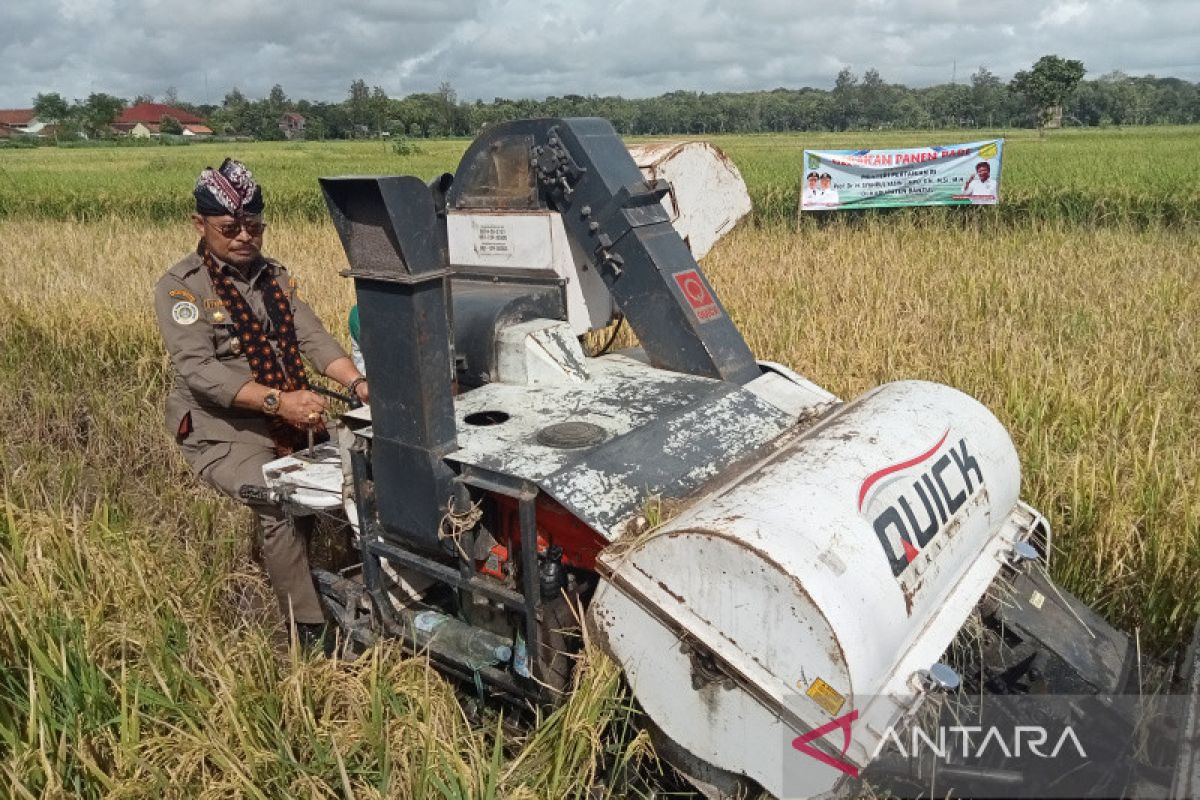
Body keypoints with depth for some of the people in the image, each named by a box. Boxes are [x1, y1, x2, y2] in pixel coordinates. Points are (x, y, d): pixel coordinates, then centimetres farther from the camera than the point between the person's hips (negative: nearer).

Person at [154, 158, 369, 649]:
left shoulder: (274, 277, 14)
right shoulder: (179, 288, -5)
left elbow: (313, 338, 2)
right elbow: (198, 369, -18)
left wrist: (355, 382, -17)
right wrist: (277, 400, -30)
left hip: (290, 420, 6)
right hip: (223, 431, -6)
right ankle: (311, 634, -19)